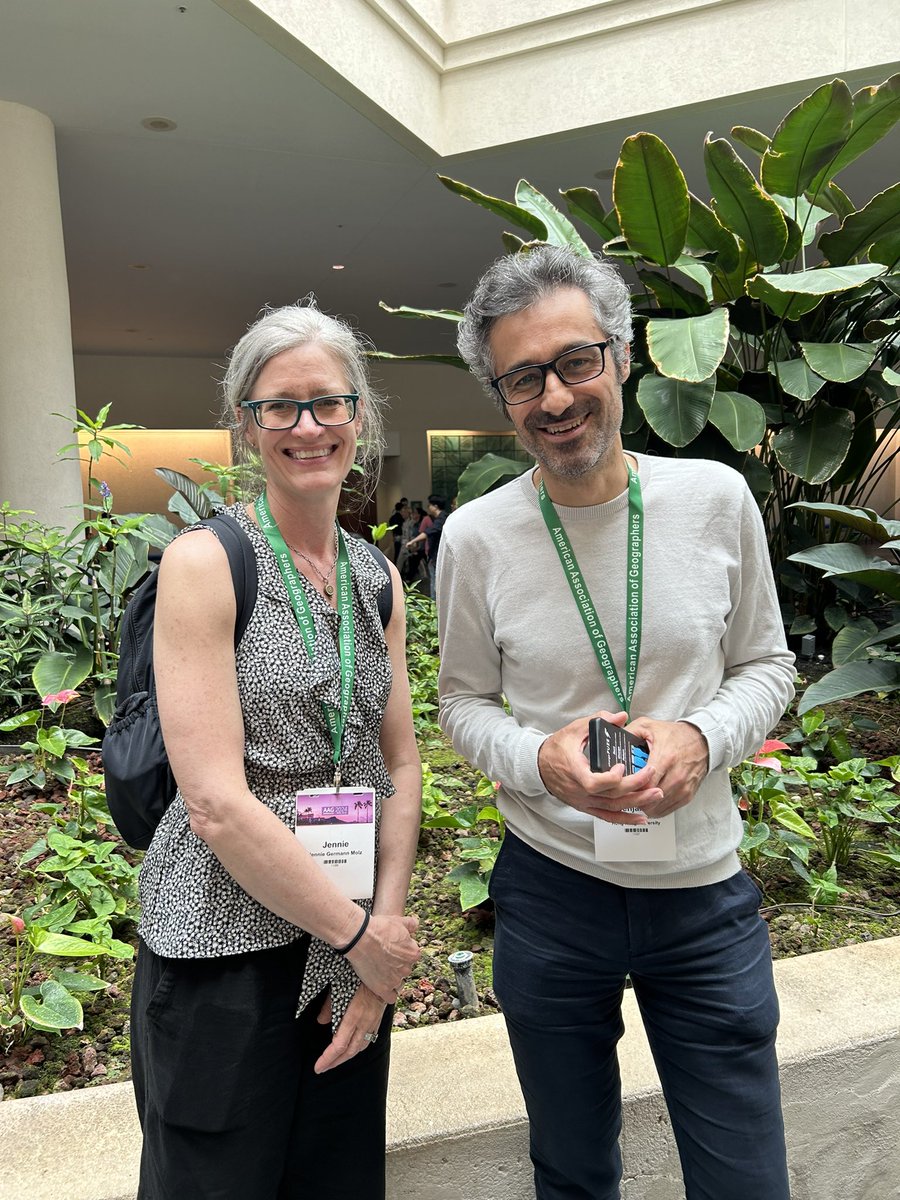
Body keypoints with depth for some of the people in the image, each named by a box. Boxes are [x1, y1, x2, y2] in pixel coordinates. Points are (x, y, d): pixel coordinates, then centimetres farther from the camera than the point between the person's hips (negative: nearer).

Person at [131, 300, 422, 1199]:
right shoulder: (204, 562, -14)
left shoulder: (378, 579, 4)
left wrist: (386, 918, -3)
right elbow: (218, 803, -19)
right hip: (226, 952, -5)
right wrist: (358, 932, -12)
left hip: (358, 941, 5)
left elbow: (398, 765, 7)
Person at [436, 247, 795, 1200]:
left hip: (708, 893, 1)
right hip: (550, 892, 0)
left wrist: (702, 737, -17)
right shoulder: (476, 535, -9)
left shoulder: (717, 497, -7)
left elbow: (766, 664, 3)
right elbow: (463, 701, 2)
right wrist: (539, 758, -19)